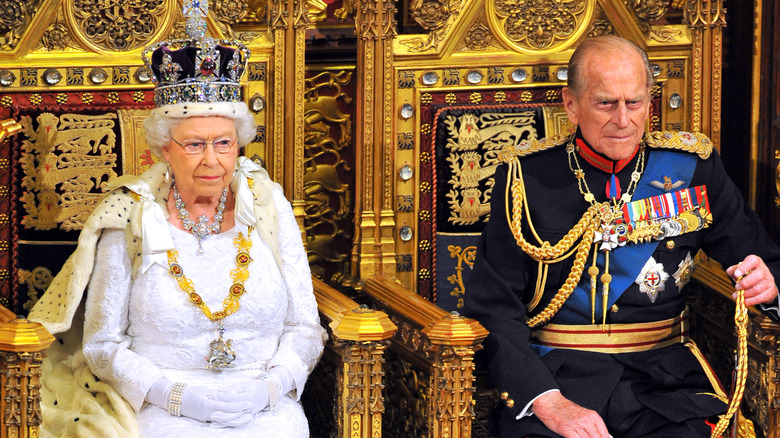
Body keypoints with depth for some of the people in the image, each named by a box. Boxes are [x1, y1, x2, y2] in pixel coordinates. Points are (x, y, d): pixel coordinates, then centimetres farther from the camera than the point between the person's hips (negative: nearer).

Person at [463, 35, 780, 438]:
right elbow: (493, 306, -4)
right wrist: (549, 403, -18)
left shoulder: (691, 166, 9)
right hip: (556, 371, -2)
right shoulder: (526, 176, 3)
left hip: (662, 375, 2)